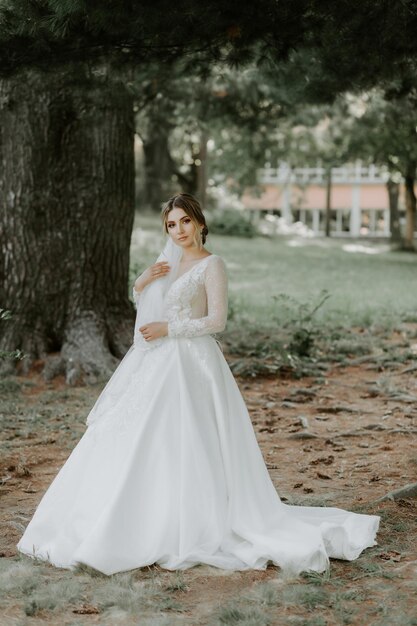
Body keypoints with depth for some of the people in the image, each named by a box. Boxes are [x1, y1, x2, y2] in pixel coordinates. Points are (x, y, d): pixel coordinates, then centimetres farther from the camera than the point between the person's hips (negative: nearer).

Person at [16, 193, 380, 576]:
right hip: (158, 366, 8)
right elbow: (147, 312, 22)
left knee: (183, 449, -9)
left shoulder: (212, 265, -6)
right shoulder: (169, 263, 16)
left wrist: (168, 329, -14)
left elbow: (217, 320, -13)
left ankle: (197, 529, 0)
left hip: (191, 366, -8)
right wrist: (142, 284, 3)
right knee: (138, 447, 6)